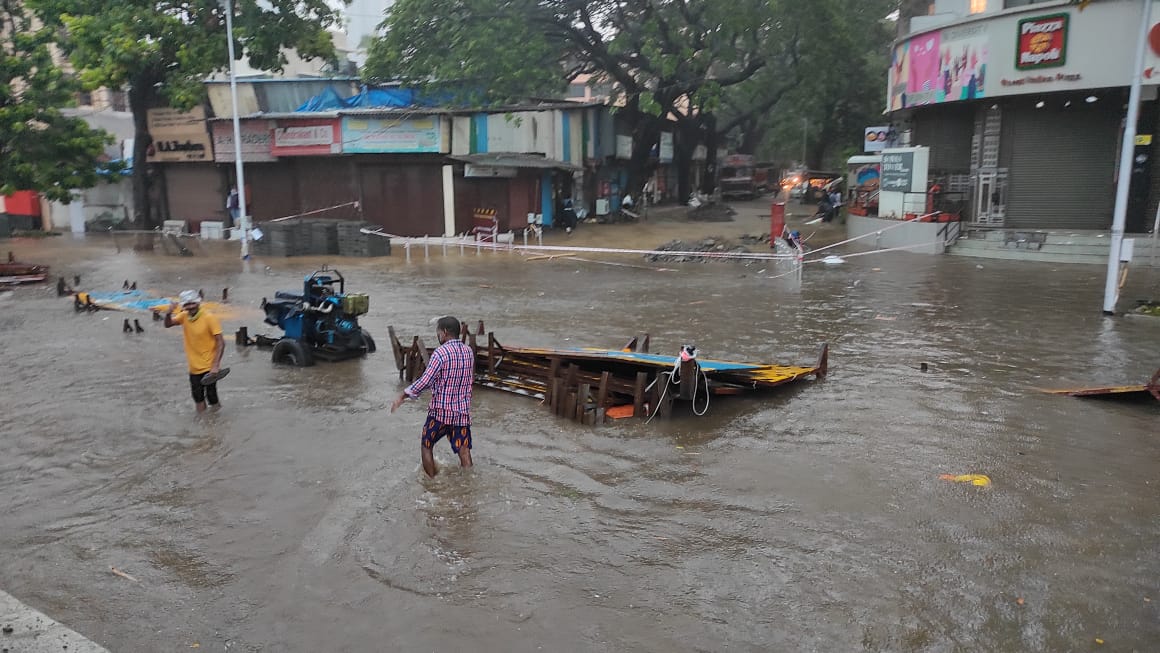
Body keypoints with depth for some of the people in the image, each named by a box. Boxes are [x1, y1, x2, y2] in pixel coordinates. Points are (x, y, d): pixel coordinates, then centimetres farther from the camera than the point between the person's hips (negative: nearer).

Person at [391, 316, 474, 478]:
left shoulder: (440, 352, -15)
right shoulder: (468, 351, 5)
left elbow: (425, 382, -20)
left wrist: (402, 397, -11)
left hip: (440, 411, -5)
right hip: (463, 411, 5)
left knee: (426, 446, 16)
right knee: (464, 451, 3)